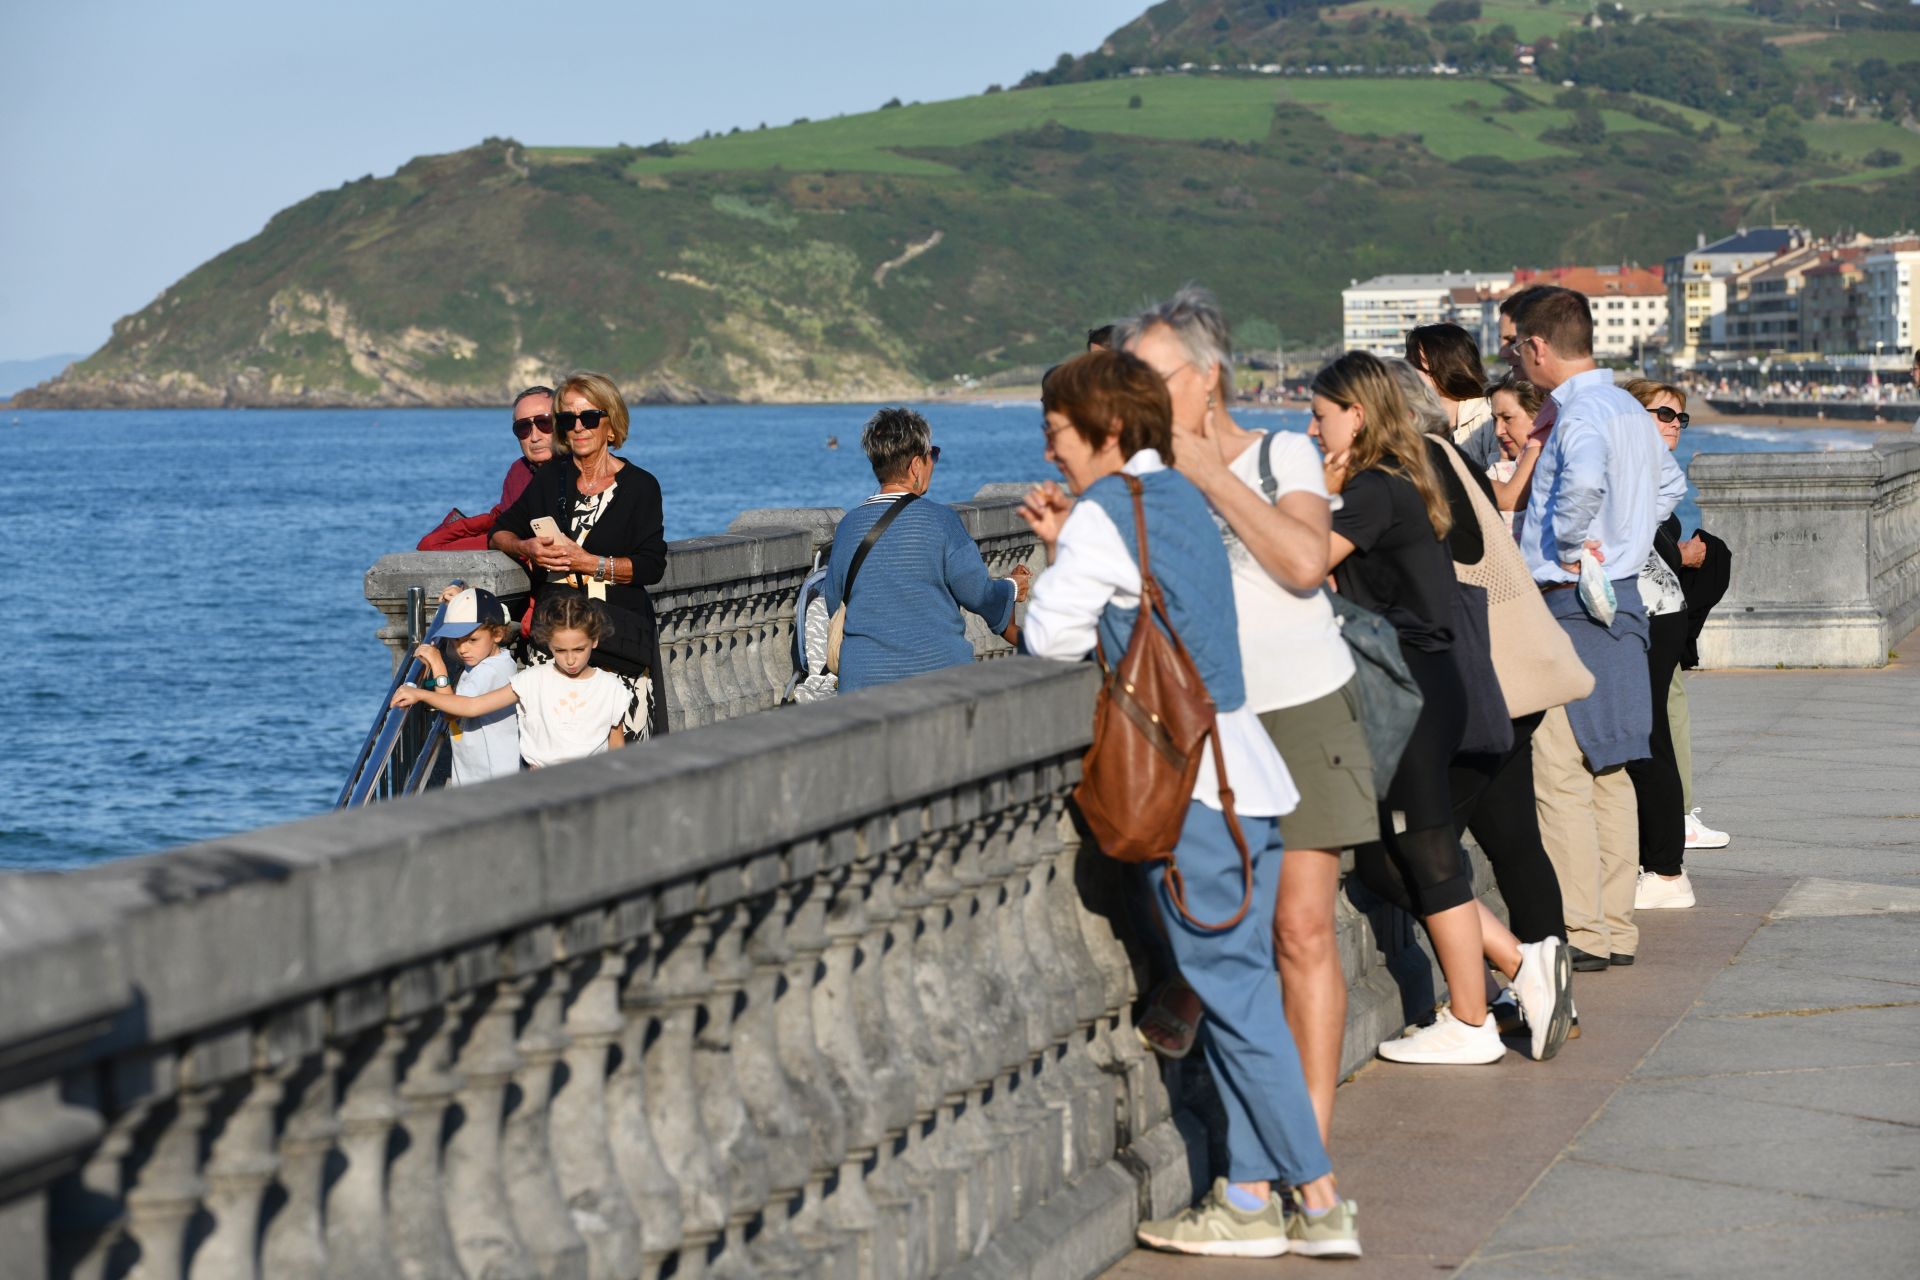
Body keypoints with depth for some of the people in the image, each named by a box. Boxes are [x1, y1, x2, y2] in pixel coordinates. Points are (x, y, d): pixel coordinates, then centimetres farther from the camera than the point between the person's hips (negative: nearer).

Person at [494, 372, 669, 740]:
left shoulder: (640, 486, 0)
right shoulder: (552, 478, 12)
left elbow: (652, 566, -6)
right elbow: (501, 532, 18)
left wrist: (588, 562, -15)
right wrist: (527, 548, -4)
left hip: (618, 628, -3)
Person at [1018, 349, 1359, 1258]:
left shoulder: (1106, 510, -10)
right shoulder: (1182, 497, 16)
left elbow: (1055, 640, -9)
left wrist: (1055, 558, 9)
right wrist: (1066, 545, 16)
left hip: (1185, 781, -9)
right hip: (1242, 765, 9)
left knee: (1233, 994, -4)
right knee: (1239, 992, 10)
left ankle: (1319, 1201, -1)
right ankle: (1247, 1197, 12)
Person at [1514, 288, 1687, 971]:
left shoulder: (1579, 413, -16)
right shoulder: (1628, 408, 14)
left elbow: (1584, 480, -37)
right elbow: (1668, 484, 31)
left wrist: (1568, 543, -20)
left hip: (1573, 604, -10)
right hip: (1622, 599, 10)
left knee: (1561, 777, -7)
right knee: (1609, 773, 12)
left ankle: (1580, 934, -6)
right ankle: (1616, 927, 16)